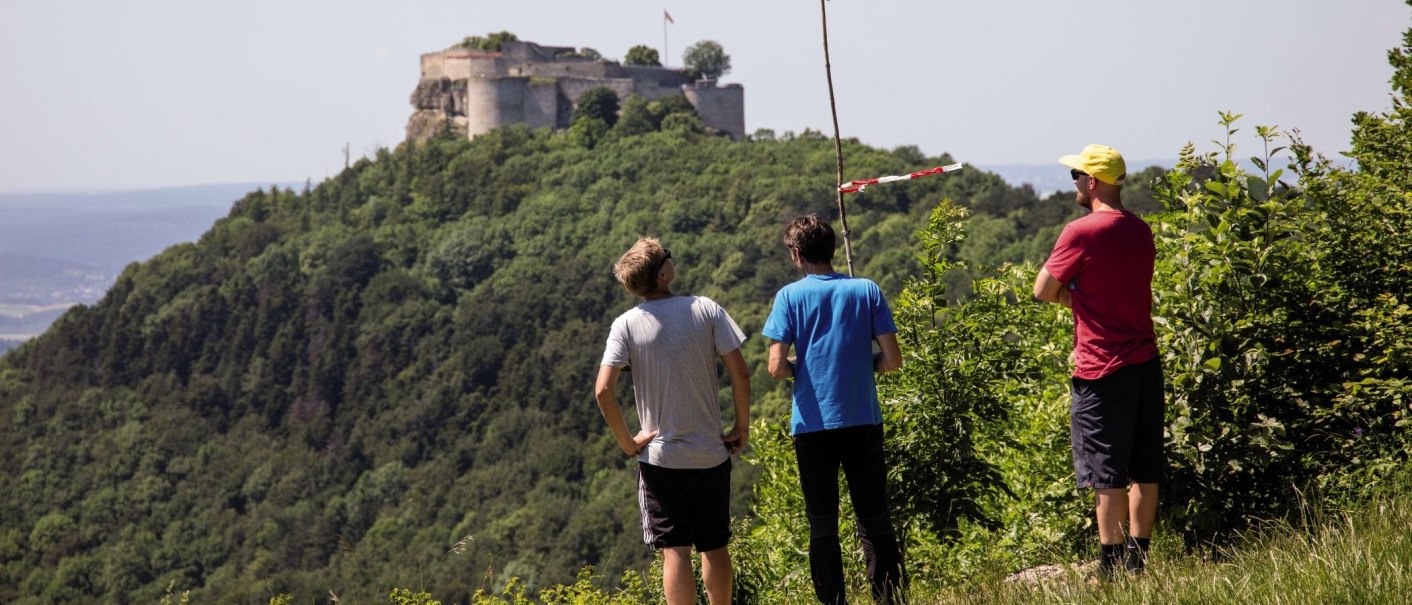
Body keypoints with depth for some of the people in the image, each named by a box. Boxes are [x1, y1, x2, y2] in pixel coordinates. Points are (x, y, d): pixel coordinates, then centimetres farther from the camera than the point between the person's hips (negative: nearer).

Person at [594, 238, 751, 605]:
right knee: (715, 546, 16)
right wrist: (742, 427, 5)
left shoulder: (626, 324, -7)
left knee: (674, 551, 2)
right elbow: (740, 374, -7)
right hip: (711, 452, 1)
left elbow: (603, 391, -15)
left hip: (659, 455, -1)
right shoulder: (706, 309, -6)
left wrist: (626, 441, -3)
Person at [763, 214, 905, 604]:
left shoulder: (790, 297, -4)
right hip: (863, 422, 2)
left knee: (823, 527, 6)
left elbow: (777, 367, -11)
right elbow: (892, 360, -1)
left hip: (812, 425, -1)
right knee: (876, 523, 7)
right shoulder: (867, 290, 1)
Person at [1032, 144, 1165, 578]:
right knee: (1145, 468, 10)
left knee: (1107, 473, -3)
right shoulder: (1141, 230, 9)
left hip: (1102, 370, -7)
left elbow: (1044, 291, -8)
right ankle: (1137, 559, 16)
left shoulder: (1082, 232, -13)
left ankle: (1112, 566, -2)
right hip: (1146, 361, 7)